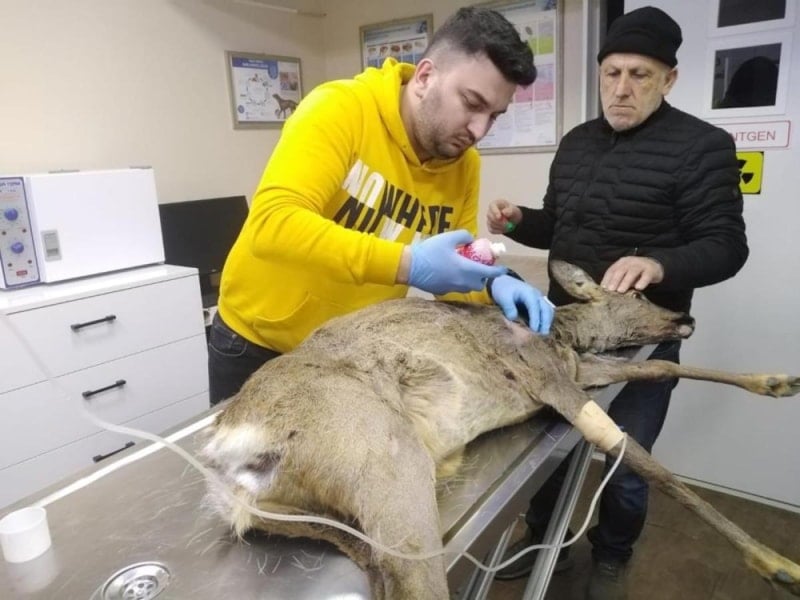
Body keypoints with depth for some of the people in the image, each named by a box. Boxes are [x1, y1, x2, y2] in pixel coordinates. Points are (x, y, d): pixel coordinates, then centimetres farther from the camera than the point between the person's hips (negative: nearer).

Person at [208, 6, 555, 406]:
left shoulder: (465, 165, -7)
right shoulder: (342, 109, -23)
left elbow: (457, 271, 0)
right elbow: (271, 224, -34)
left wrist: (494, 285, -22)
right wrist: (406, 264, -40)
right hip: (259, 340, -4)